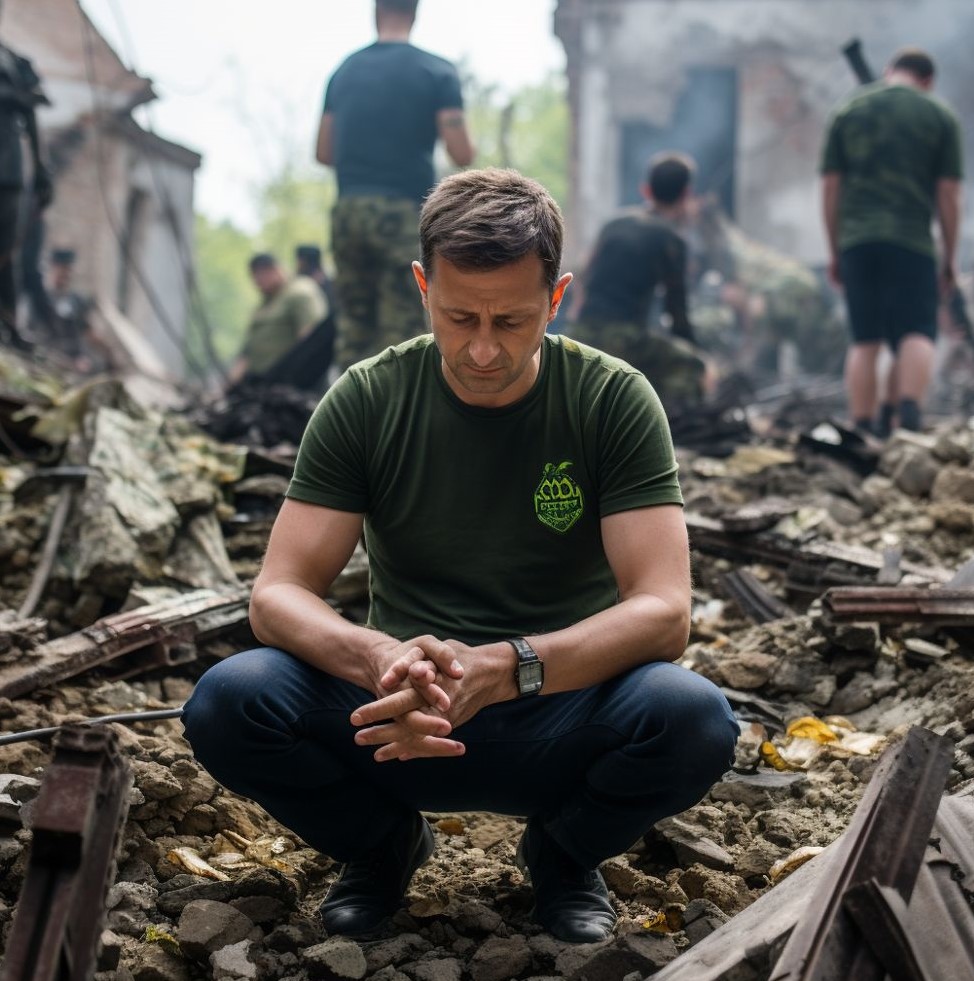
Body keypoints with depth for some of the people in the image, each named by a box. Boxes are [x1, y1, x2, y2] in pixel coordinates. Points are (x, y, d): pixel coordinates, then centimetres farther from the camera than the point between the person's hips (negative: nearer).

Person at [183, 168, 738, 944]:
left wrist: (502, 668, -36)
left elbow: (664, 611, -18)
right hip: (401, 711, 1)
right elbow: (278, 595, -11)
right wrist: (382, 661, -35)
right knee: (229, 704, -28)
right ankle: (385, 845, 6)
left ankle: (563, 854, 4)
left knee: (693, 719, -33)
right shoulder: (366, 401, -7)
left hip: (565, 712, 0)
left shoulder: (615, 400, -10)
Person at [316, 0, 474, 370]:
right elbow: (462, 155, -7)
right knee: (403, 331, -4)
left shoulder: (345, 70, 12)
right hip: (405, 213, -4)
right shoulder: (437, 73, -1)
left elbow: (324, 153, 14)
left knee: (354, 326, 11)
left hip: (348, 211, 4)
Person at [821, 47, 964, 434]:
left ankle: (861, 431, 4)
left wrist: (834, 250, 14)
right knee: (917, 334, -2)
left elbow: (829, 188, 9)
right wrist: (949, 256, 10)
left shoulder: (847, 111, 12)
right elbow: (949, 195, 3)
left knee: (864, 341, 6)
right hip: (912, 241, -2)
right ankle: (909, 410, -24)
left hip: (857, 240, 2)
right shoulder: (941, 117, 7)